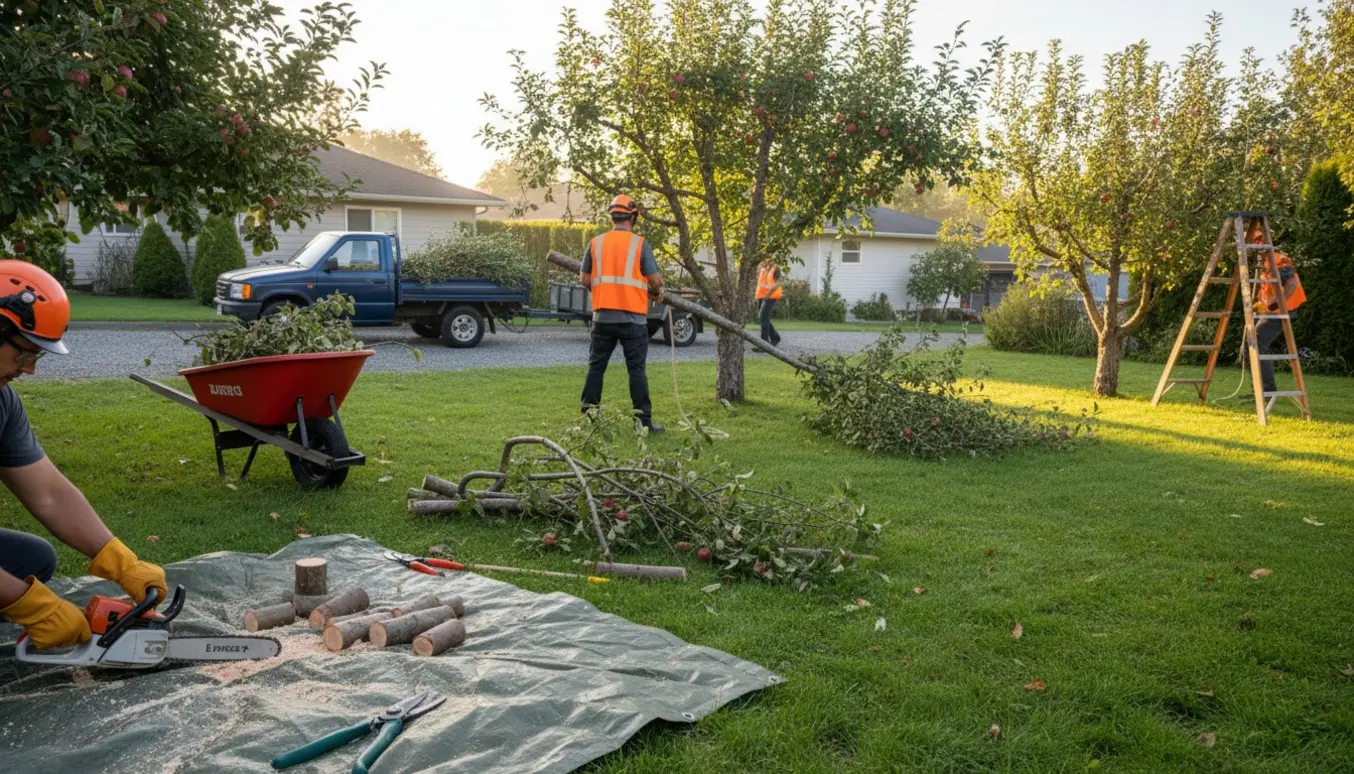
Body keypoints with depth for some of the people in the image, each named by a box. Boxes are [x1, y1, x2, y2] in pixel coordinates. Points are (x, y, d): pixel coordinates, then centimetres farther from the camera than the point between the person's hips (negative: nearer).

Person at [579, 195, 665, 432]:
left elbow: (585, 279, 7)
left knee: (596, 366, 11)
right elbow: (656, 281, -7)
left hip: (602, 317, 3)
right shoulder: (640, 244, -6)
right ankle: (644, 421, 3)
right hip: (632, 318, -3)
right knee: (636, 369, 2)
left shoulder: (596, 243, 4)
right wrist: (656, 291, 15)